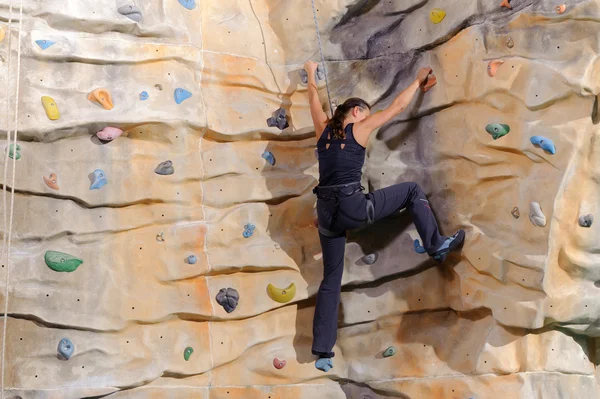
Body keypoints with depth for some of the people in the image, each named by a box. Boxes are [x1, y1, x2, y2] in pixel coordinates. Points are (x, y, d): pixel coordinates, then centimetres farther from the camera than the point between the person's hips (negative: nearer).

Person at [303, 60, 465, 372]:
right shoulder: (359, 128, 3)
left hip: (325, 213, 5)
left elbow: (314, 97, 32)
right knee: (412, 191, 14)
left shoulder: (324, 128, 15)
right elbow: (398, 106, 10)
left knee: (331, 280, 13)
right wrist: (419, 80, 24)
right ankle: (436, 245, 20)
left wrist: (311, 74, 49)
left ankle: (322, 352, 11)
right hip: (352, 206, -5)